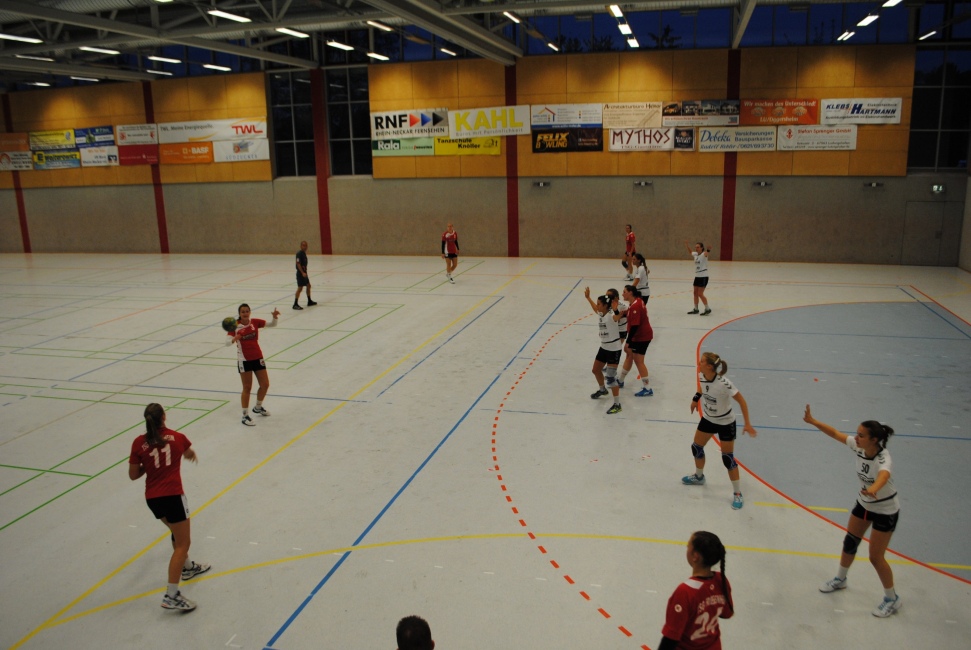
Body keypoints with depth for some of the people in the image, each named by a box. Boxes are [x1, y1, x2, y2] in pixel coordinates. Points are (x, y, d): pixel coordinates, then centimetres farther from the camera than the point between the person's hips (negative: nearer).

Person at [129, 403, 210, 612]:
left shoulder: (139, 443, 1)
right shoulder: (177, 437, 1)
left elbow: (133, 475, 3)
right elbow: (190, 455, 23)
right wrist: (192, 455, 47)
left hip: (152, 498, 4)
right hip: (172, 496, -4)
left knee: (178, 533, 28)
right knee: (182, 544, -1)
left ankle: (187, 567, 46)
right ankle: (171, 596, -9)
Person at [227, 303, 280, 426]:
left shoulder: (255, 322, -2)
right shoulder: (235, 326, -12)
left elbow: (272, 324, -3)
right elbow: (227, 342, -20)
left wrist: (275, 317, -24)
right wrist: (234, 339, -42)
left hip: (258, 358, 4)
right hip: (244, 360, -4)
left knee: (265, 385, 9)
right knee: (247, 388, 0)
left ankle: (258, 407, 34)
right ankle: (245, 416, 12)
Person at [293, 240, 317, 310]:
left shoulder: (304, 253, 12)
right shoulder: (299, 253, -16)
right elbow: (298, 264, -22)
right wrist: (303, 273, -27)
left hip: (304, 273, 10)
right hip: (300, 273, -10)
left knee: (308, 286, 18)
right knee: (300, 288, -9)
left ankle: (309, 301, 31)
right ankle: (295, 304, -6)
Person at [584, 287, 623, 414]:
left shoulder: (611, 315, -22)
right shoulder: (601, 314, 3)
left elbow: (618, 316, -47)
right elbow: (595, 309, 26)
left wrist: (615, 309, -65)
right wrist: (588, 297, 33)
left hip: (614, 349, -9)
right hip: (604, 347, 9)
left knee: (610, 377, -10)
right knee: (596, 370, 24)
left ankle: (617, 405, -1)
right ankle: (602, 390, 51)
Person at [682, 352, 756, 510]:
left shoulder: (723, 384, -35)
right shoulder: (701, 376, -17)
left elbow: (742, 401, -25)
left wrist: (747, 424, -27)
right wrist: (696, 399, 11)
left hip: (725, 423, -6)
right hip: (708, 419, 6)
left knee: (728, 458, 0)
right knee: (696, 447, 16)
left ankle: (738, 494, 16)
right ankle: (699, 476, 44)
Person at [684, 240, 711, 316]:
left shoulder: (703, 254, -14)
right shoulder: (695, 254, 7)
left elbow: (706, 253, -39)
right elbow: (690, 251, 28)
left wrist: (708, 250, -60)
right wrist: (686, 245, 17)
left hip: (703, 277, -8)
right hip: (697, 276, 8)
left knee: (700, 294, -9)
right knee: (695, 293, 13)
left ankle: (707, 309, 2)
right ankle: (695, 309, 25)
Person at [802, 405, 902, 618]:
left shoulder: (883, 458, -36)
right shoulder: (858, 446, -18)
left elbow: (884, 475, -58)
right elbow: (836, 433, -6)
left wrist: (873, 489, -79)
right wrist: (813, 421, -14)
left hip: (885, 511, -7)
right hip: (863, 504, 7)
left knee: (875, 557, 2)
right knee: (849, 542, 19)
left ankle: (892, 599, 26)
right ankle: (840, 579, 43)